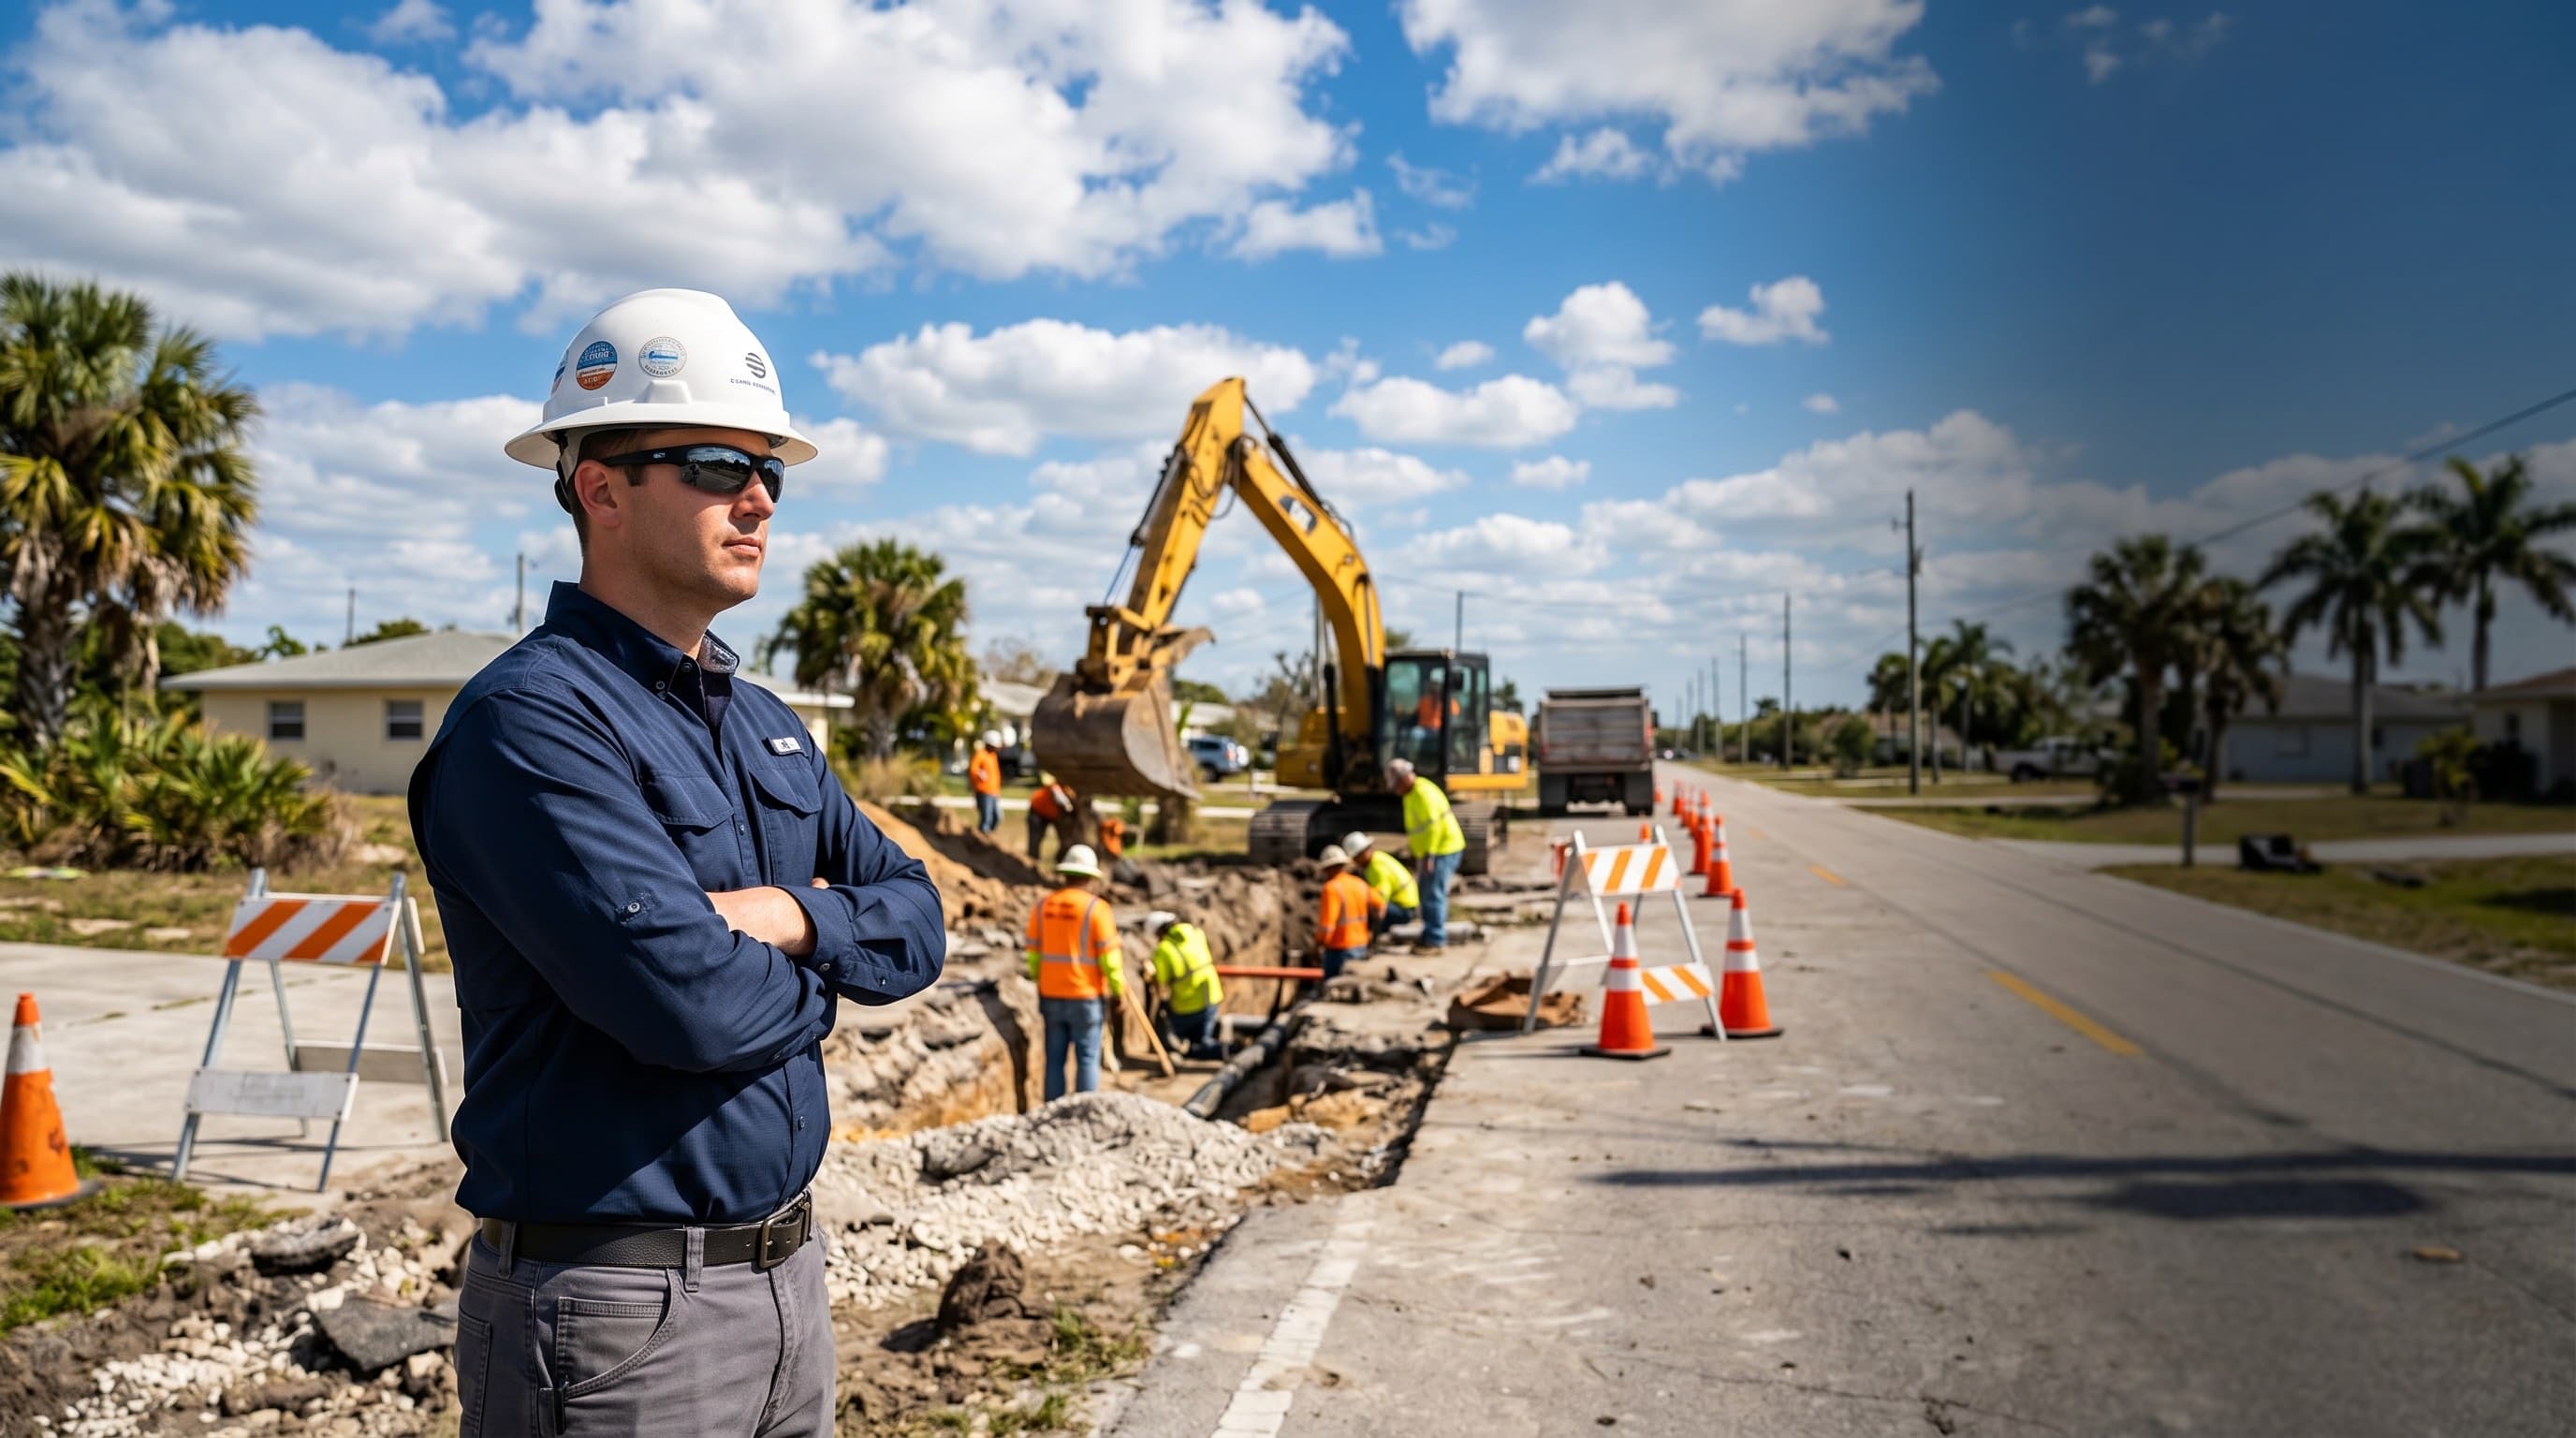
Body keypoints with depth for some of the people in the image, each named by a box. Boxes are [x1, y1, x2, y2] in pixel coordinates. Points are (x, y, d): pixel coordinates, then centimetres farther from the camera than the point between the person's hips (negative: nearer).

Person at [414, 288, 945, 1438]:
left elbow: (915, 922, 8)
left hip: (787, 1275, 8)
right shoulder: (526, 718, -17)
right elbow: (685, 998, -27)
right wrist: (812, 978, -6)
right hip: (613, 1308, -8)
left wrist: (793, 915, -12)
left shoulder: (767, 726, 10)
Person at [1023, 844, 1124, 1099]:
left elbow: (1032, 954, 6)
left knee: (1055, 1059, 10)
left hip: (1051, 995, 4)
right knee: (1087, 1059, 3)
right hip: (1085, 996, -4)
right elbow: (1108, 957, -10)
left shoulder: (1042, 906, 4)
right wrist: (1118, 990, 2)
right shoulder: (1096, 908, -10)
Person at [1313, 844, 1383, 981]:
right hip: (1361, 946, 7)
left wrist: (1318, 942, -8)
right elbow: (1380, 906, 17)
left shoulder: (1332, 888, -17)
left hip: (1339, 949, -7)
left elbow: (1327, 922, -23)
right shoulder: (1359, 884, 5)